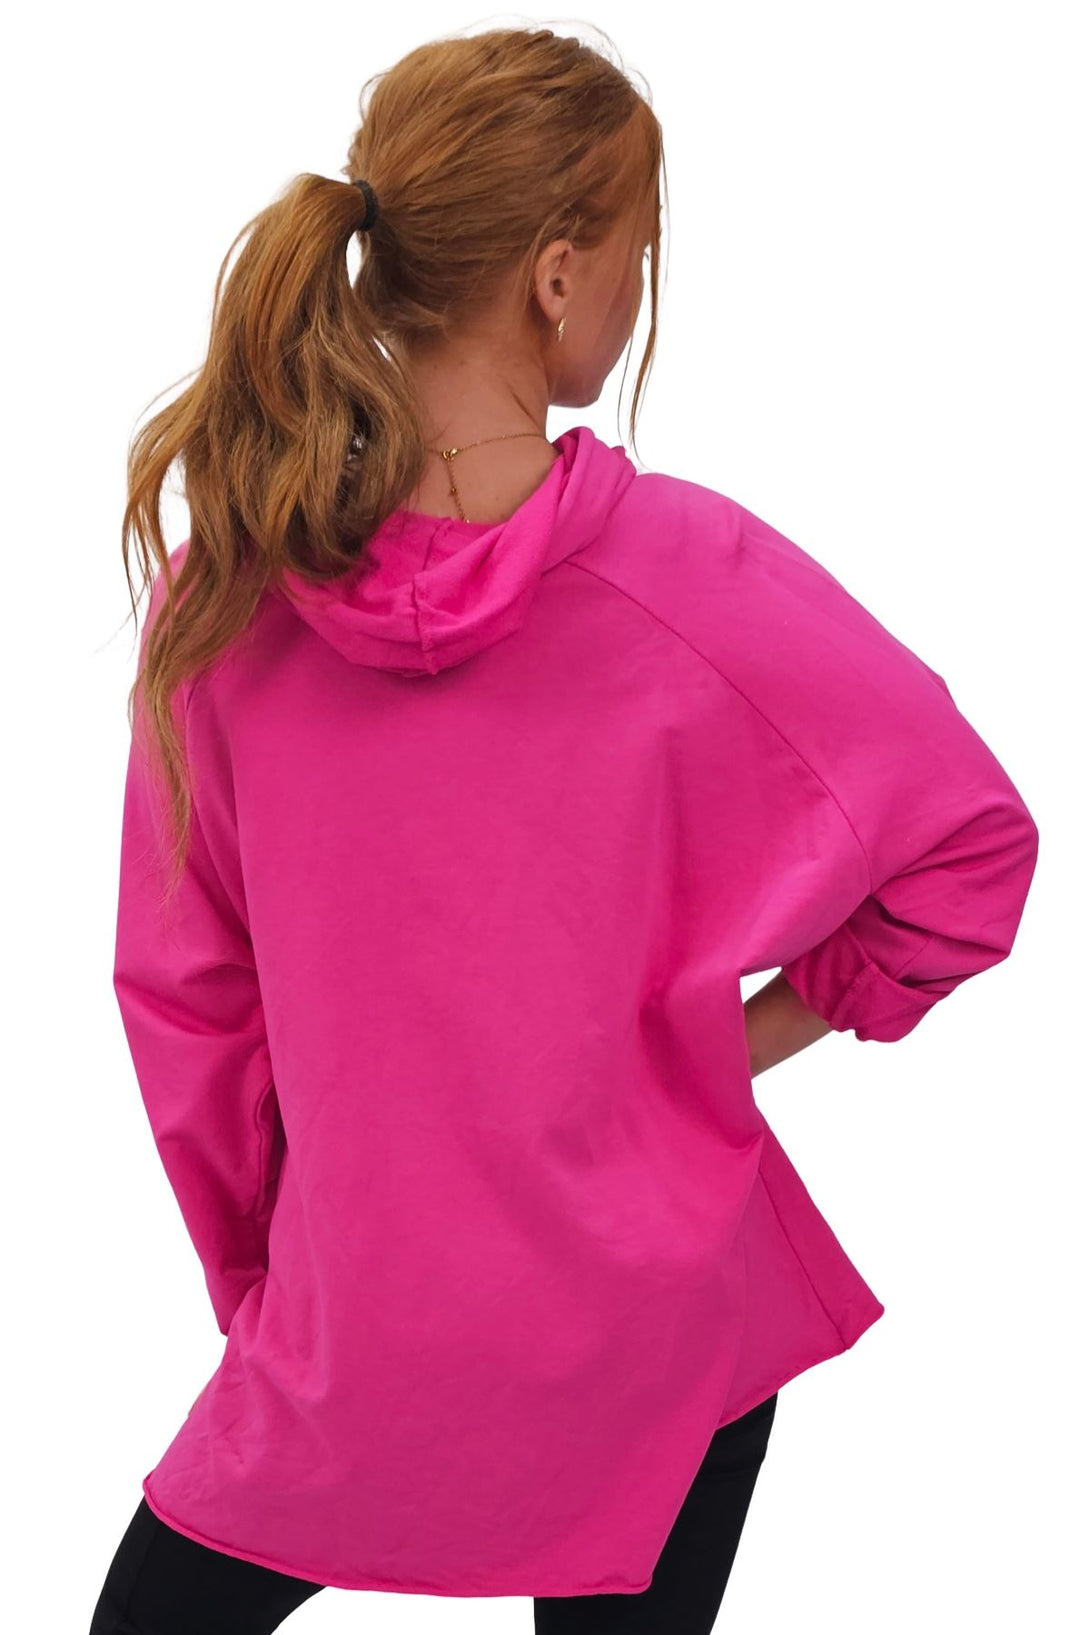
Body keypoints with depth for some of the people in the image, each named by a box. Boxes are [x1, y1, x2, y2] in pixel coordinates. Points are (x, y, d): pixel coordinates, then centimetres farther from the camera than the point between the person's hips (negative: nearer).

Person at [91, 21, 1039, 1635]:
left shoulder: (225, 579, -12)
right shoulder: (688, 571, -18)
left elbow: (181, 988, -2)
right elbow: (969, 844, -9)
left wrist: (260, 1259, 12)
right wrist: (754, 1029, 2)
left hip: (360, 1323, 1)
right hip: (651, 1322, 0)